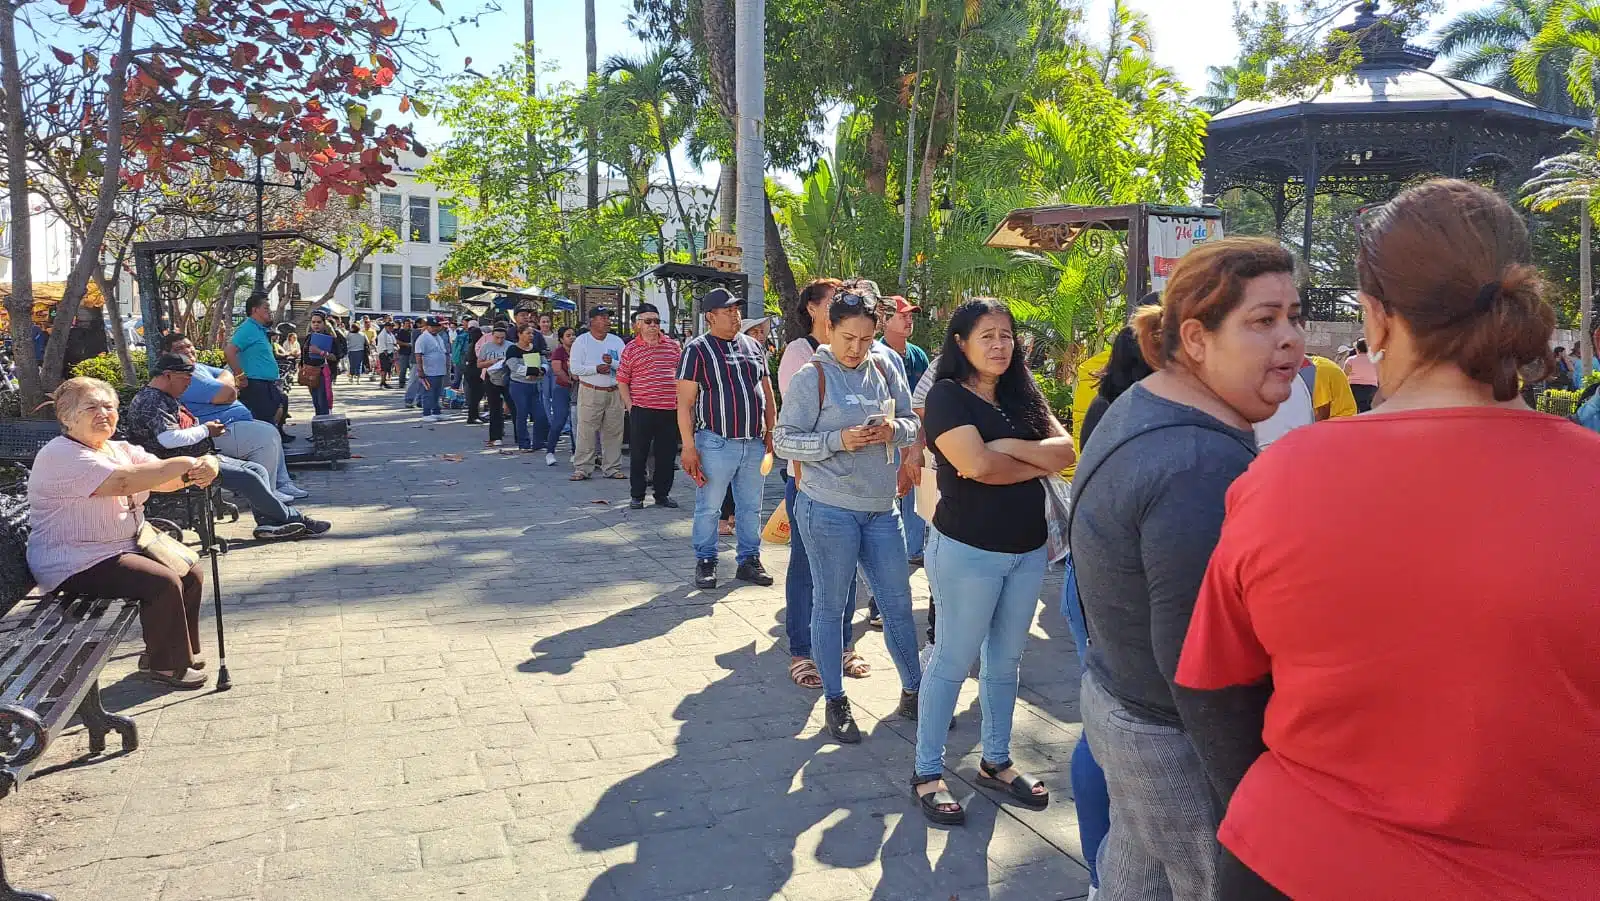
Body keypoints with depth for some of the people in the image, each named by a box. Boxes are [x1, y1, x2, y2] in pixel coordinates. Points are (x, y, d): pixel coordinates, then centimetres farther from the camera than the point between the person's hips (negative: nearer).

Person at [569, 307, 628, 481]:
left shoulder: (617, 341, 10)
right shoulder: (581, 341, 0)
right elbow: (575, 368, -7)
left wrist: (612, 363, -15)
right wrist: (596, 369, -16)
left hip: (614, 393, 3)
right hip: (590, 393, -3)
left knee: (613, 431, 6)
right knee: (586, 431, -4)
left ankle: (612, 468, 15)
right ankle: (582, 468, 3)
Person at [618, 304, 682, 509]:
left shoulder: (673, 345, 9)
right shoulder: (630, 349, 1)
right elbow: (622, 380, 4)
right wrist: (630, 405, -2)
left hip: (669, 409, 3)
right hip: (641, 410, -3)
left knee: (667, 454, 8)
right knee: (638, 455, 3)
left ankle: (662, 494, 20)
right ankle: (637, 496, 14)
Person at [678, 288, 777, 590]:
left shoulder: (752, 346, 12)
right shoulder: (697, 349, -4)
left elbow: (767, 393, 17)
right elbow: (685, 402, -8)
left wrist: (771, 432, 10)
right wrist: (688, 446, -14)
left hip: (754, 443, 5)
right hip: (716, 443, -5)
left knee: (751, 506, 12)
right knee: (708, 508, 5)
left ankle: (749, 560, 24)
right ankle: (705, 562, 19)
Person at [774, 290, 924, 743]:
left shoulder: (885, 371, 6)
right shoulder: (811, 377, -8)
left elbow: (913, 424, 12)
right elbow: (784, 440, -10)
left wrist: (895, 429, -11)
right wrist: (838, 440, -22)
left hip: (883, 507, 5)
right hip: (829, 509, -5)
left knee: (898, 603, 13)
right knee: (830, 607, 8)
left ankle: (913, 691, 30)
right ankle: (836, 702, 22)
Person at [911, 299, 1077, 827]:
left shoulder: (1020, 396, 10)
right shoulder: (948, 395, -9)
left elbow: (1066, 450, -3)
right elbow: (979, 465, -24)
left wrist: (1006, 447, -17)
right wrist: (1038, 464, -8)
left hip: (1028, 550, 6)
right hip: (969, 551, -6)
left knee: (1005, 662, 16)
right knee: (953, 662, 2)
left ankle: (996, 762, 31)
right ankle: (928, 772, 15)